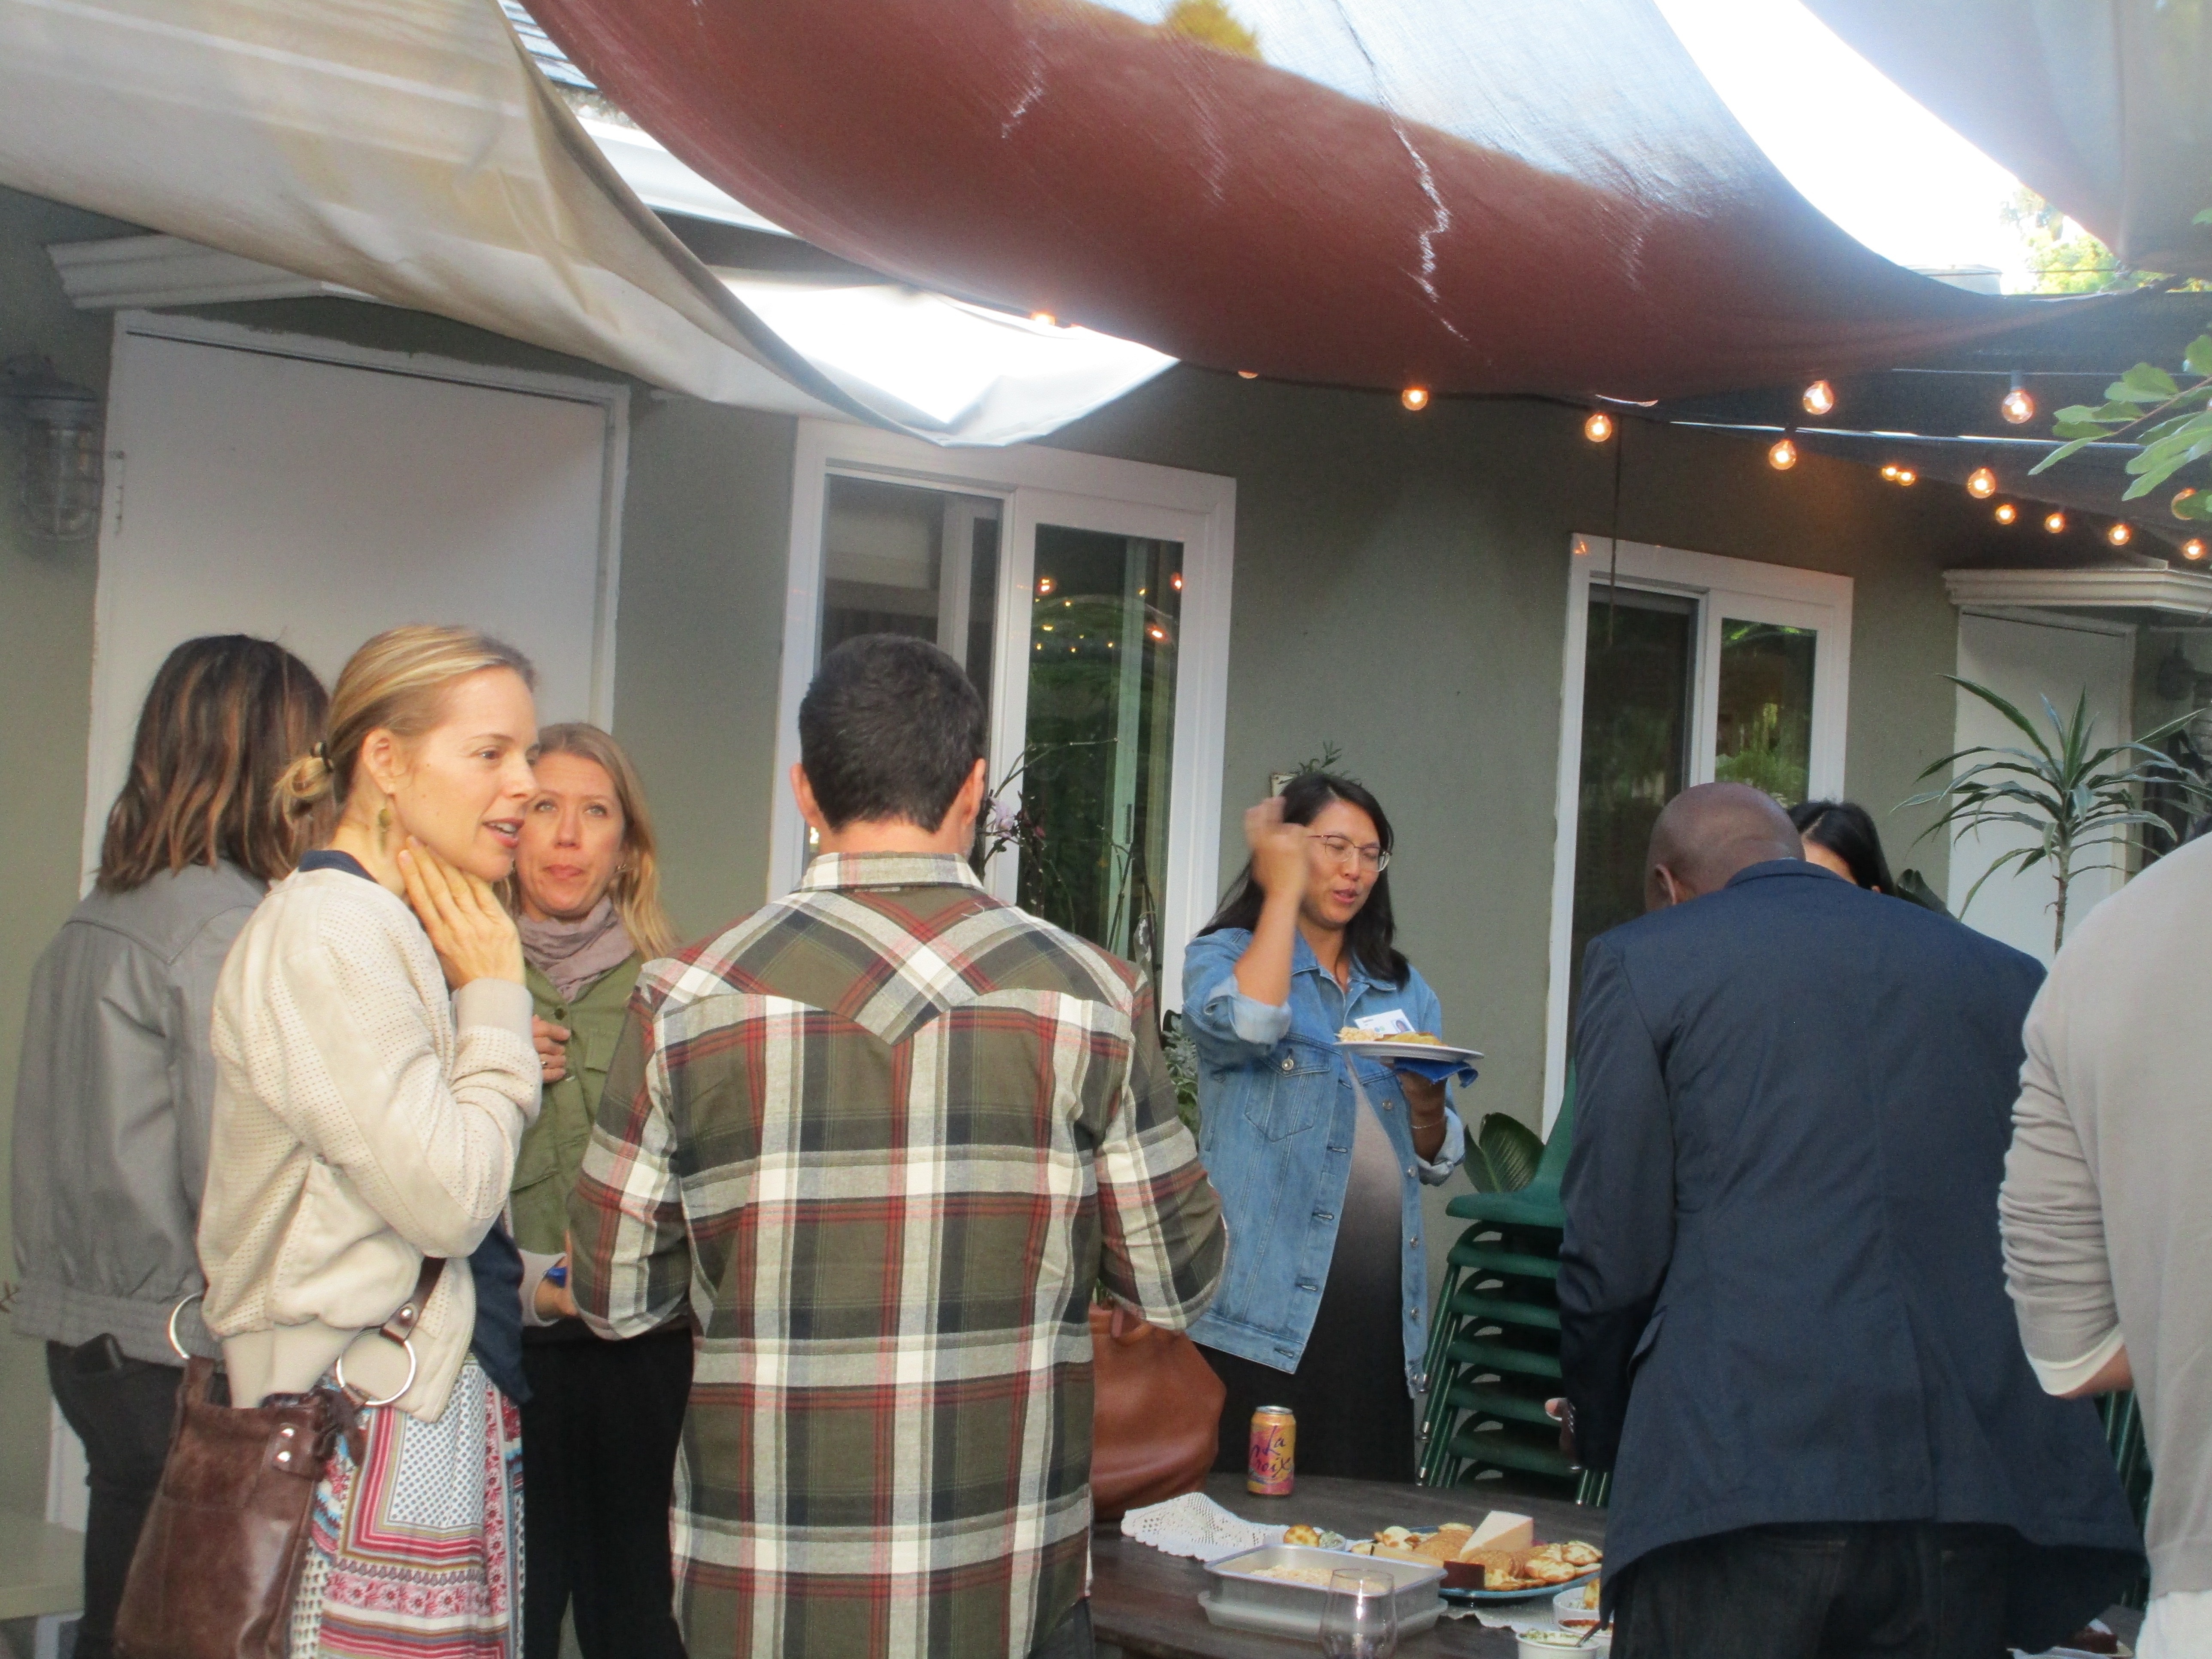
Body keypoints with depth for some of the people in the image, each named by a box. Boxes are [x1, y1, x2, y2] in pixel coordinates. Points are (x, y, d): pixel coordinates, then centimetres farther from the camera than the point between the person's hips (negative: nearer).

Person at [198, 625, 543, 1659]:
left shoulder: (396, 930, 17)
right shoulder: (329, 933, -13)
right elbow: (447, 1200, -18)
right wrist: (496, 999, -10)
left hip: (444, 1395, 9)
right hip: (370, 1416, -9)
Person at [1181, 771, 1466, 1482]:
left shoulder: (1404, 991, 18)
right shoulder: (1223, 957, 4)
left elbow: (1439, 1161, 17)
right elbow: (1247, 1024, -21)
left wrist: (1427, 1105, -6)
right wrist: (1283, 889, -10)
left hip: (1380, 1316, 5)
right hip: (1267, 1313, -5)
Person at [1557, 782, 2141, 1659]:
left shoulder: (1641, 962, 6)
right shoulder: (2008, 977, 17)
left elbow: (1613, 1256, 2)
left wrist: (1599, 1431, 18)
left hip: (1733, 1483, -4)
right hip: (1972, 1487, 4)